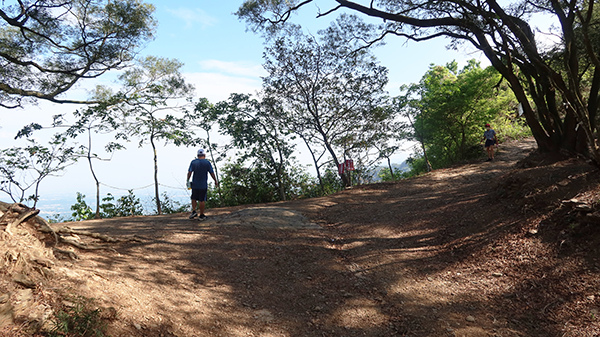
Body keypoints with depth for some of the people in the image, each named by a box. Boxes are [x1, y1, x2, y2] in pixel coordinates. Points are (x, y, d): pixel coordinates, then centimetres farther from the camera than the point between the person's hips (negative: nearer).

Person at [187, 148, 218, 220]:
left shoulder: (193, 162, 0)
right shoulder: (207, 162, -4)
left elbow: (189, 172, -6)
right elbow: (212, 173, -2)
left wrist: (188, 180, 2)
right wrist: (216, 181, 9)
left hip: (195, 184, 2)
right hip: (203, 185, -2)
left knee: (194, 198, 17)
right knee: (202, 200, 3)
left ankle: (194, 211, 4)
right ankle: (201, 215, 9)